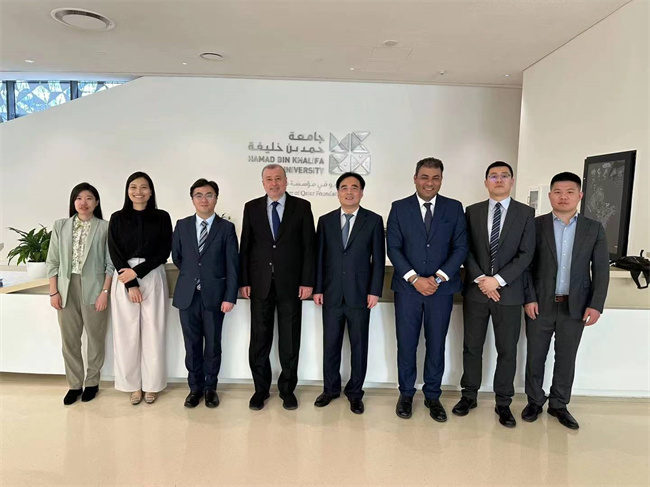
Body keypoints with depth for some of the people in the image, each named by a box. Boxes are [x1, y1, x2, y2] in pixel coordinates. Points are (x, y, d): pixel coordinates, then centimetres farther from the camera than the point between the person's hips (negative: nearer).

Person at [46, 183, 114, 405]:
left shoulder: (105, 227, -3)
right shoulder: (60, 226, 6)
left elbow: (111, 263, -4)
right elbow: (52, 261, 7)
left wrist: (105, 291, -9)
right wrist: (54, 291, 1)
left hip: (93, 288, -3)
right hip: (67, 289, 3)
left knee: (95, 337, 7)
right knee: (69, 339, 9)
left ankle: (92, 382, 24)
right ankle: (74, 384, 24)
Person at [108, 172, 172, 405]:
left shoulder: (162, 217, 2)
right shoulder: (118, 218, 5)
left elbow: (164, 252, -3)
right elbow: (115, 253, -1)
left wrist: (136, 271, -12)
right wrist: (130, 284, -10)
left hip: (153, 278, -1)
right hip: (124, 279, 1)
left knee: (153, 332, 4)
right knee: (127, 332, 5)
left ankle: (151, 384, 19)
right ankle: (133, 385, 21)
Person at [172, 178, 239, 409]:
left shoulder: (226, 228, -3)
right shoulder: (182, 225, 5)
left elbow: (232, 265, -6)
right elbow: (176, 257, 15)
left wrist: (230, 296, -11)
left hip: (214, 295, -2)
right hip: (187, 294, 2)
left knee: (213, 344, 9)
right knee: (192, 344, 11)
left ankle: (210, 387, 25)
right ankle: (195, 387, 26)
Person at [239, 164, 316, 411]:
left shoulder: (302, 207, 1)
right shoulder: (252, 207, 6)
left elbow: (309, 246, -1)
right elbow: (245, 247, 5)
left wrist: (307, 281, -7)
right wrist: (244, 281, 0)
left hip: (290, 282, -1)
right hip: (260, 282, 2)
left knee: (290, 339, 7)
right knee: (259, 338, 8)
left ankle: (287, 389, 23)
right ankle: (261, 388, 24)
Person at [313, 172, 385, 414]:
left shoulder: (373, 220, 1)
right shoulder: (325, 220, 7)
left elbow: (378, 259, -1)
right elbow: (319, 256, 6)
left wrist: (375, 291, -7)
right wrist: (317, 288, 1)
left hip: (360, 294, -1)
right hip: (332, 294, 2)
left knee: (359, 346, 8)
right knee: (330, 344, 10)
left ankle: (355, 392, 24)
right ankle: (331, 388, 28)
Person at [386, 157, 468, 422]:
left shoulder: (454, 208, 4)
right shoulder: (399, 208, 2)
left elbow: (460, 247, 0)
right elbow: (393, 248, -3)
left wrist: (439, 278, -12)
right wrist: (414, 278, -13)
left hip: (442, 288, 1)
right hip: (407, 287, 0)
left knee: (437, 345, 10)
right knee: (406, 344, 7)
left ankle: (432, 395, 27)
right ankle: (406, 394, 25)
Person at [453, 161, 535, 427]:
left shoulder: (526, 213, 2)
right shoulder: (472, 211, 6)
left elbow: (526, 254, -5)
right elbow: (466, 250, 1)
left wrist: (498, 280, -14)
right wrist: (480, 280, -11)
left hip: (509, 292, -1)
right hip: (476, 290, 1)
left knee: (507, 350, 8)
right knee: (472, 346, 10)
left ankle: (503, 403, 23)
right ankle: (469, 395, 26)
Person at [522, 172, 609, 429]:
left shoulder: (594, 229, 3)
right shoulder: (536, 225, -2)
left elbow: (601, 270, 2)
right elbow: (526, 264, -3)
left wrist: (596, 304, -5)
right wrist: (529, 298, -9)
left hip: (575, 306, 2)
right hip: (540, 304, -1)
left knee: (566, 359, 12)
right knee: (535, 357, 8)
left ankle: (559, 405, 28)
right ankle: (534, 402, 26)